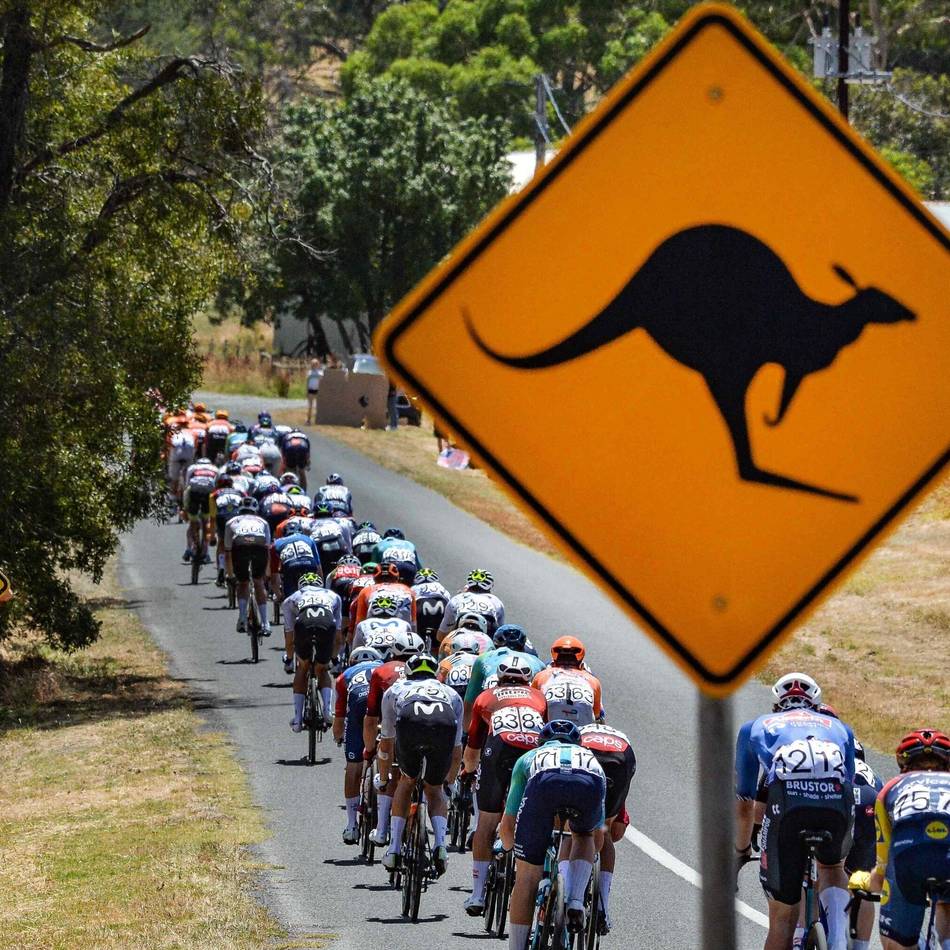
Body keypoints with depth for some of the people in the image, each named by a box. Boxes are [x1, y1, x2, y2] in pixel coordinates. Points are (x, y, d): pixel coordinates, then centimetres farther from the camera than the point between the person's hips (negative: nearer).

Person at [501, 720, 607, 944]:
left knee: (527, 878, 11)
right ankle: (575, 903, 13)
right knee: (583, 836, 35)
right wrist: (584, 866, 70)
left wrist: (508, 849, 66)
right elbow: (597, 833, 53)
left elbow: (507, 826, 44)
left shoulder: (529, 757, 44)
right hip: (589, 785, 1)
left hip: (545, 782, -1)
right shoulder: (590, 757, 47)